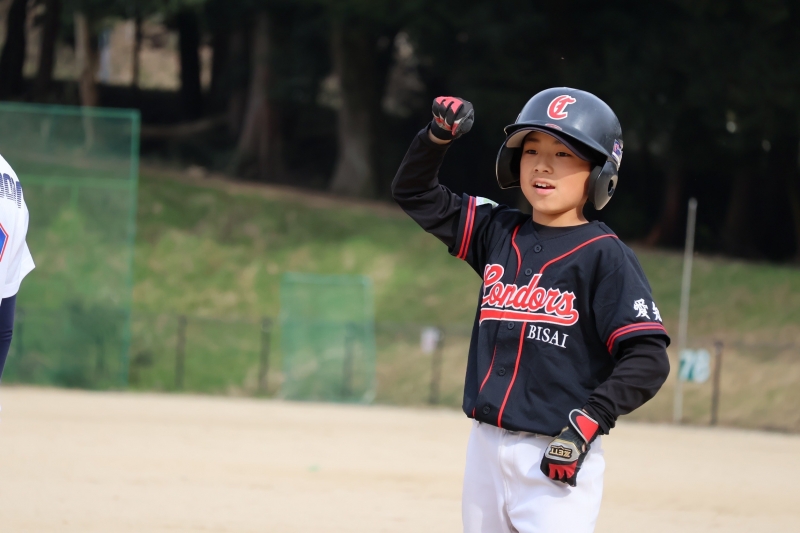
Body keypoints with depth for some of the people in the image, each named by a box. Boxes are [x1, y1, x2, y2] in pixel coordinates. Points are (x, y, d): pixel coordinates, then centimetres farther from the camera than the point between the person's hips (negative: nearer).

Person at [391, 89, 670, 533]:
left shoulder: (604, 256, -8)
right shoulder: (498, 233, 9)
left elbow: (648, 359, -13)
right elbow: (414, 193, 18)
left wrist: (590, 421, -24)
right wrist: (438, 136, -1)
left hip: (558, 458, -6)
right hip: (485, 446, 6)